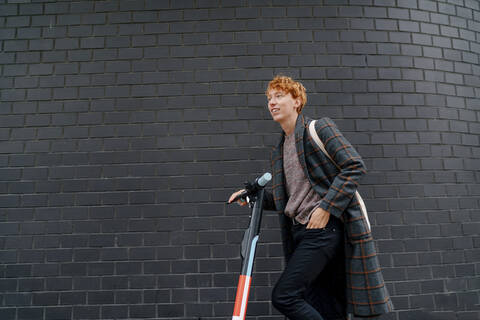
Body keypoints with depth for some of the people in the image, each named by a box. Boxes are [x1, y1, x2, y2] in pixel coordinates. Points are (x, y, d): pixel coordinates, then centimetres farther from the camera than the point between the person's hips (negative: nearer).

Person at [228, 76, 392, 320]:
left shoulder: (319, 128, -2)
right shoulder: (279, 150, 18)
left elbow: (355, 166, -11)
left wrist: (325, 207, -16)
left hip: (322, 228, -7)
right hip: (298, 231, 7)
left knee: (284, 295, -13)